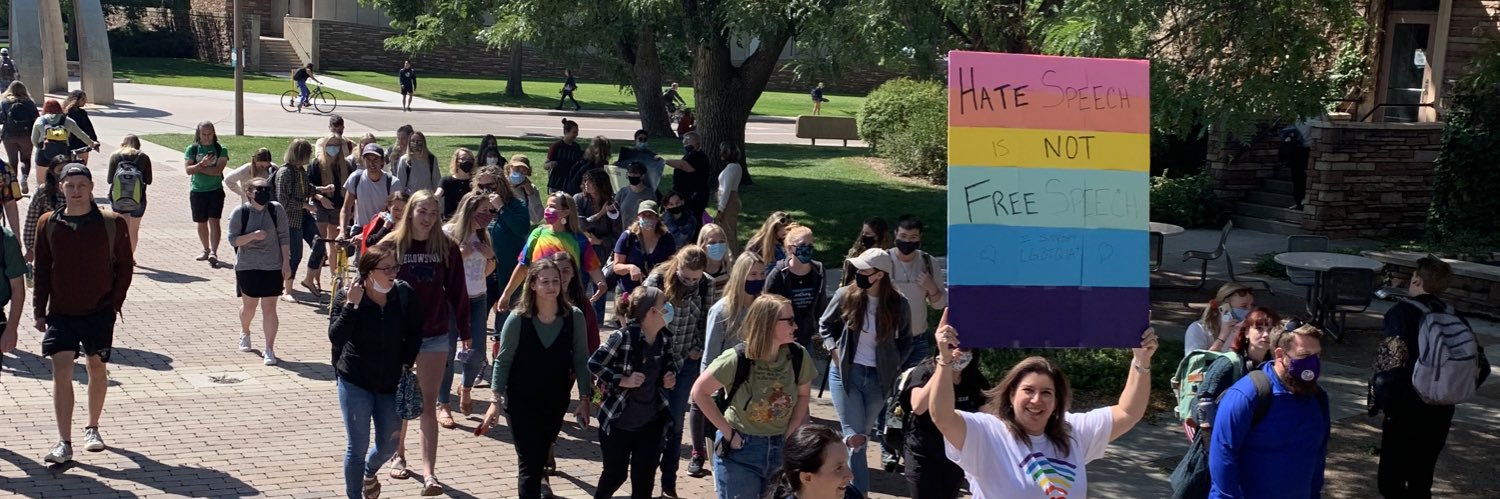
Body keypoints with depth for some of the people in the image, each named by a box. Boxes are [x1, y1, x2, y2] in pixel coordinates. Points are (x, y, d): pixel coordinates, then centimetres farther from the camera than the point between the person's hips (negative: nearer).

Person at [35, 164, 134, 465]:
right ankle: (64, 443, -8)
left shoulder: (112, 224, -5)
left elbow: (125, 266, 2)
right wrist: (39, 310, 3)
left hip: (99, 312, 0)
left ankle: (92, 429, 30)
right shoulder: (48, 224, 0)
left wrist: (115, 302, -5)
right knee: (61, 371, -8)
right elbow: (41, 271, 6)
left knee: (96, 368, 12)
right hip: (60, 313, 0)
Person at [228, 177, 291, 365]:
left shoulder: (276, 210, -5)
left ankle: (269, 349, 1)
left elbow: (284, 237, -1)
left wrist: (286, 263, -3)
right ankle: (244, 333, 47)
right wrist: (253, 235, -23)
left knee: (269, 308, -4)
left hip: (272, 267, -1)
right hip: (247, 267, 1)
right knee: (248, 306, 17)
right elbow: (233, 239, -7)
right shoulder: (239, 212, -7)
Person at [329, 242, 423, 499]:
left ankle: (369, 472, 48)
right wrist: (351, 305, -29)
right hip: (355, 382, -3)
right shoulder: (347, 296, -14)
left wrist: (406, 365, -3)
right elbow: (335, 337, -22)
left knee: (389, 444, 14)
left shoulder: (404, 294, -8)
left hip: (391, 382, 3)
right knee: (358, 446, 1)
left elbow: (414, 333, 4)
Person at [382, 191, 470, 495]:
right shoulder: (392, 245, -8)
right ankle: (399, 456, 35)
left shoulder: (447, 248, -3)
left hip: (435, 336, 0)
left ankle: (429, 474, -5)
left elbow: (457, 291, 2)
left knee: (428, 404, -1)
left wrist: (464, 331, 5)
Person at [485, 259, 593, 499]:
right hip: (522, 401, -2)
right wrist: (497, 399, -7)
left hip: (556, 400, 3)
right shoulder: (518, 319, -14)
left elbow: (581, 360, -2)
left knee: (540, 458, 16)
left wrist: (585, 399, -2)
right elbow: (503, 361, -6)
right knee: (529, 462, -4)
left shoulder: (574, 316, -9)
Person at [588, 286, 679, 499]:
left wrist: (670, 378, -5)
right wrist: (623, 380, -23)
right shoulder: (623, 337, -20)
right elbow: (593, 364, -16)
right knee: (615, 474, 11)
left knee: (645, 478, 8)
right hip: (618, 421, -5)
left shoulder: (664, 339, 0)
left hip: (651, 422, 5)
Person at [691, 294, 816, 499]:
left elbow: (803, 394, 9)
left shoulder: (798, 357, -7)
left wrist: (789, 434, -1)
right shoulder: (737, 359, -20)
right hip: (739, 450, -4)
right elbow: (700, 391, -13)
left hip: (781, 450, 4)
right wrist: (728, 432, -12)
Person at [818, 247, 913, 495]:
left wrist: (894, 366, -1)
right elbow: (824, 325, 7)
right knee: (855, 440, -7)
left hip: (878, 378, 1)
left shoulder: (898, 304, -8)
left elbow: (905, 341, 9)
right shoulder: (846, 296, -8)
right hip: (846, 373, -1)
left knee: (862, 438, 13)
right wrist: (834, 351, -6)